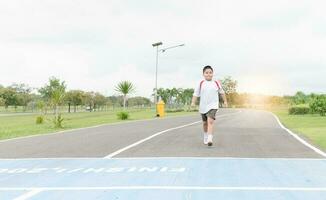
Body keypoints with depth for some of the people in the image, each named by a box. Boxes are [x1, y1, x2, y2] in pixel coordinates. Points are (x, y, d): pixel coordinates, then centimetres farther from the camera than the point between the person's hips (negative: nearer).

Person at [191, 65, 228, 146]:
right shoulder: (200, 84, -3)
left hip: (213, 106, -2)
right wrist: (193, 102, -17)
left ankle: (210, 139, -29)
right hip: (203, 106, 2)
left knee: (210, 121, -21)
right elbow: (196, 94, -5)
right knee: (205, 123, 18)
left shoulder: (216, 83, 0)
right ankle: (205, 137, 40)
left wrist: (225, 101, 20)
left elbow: (222, 92, 15)